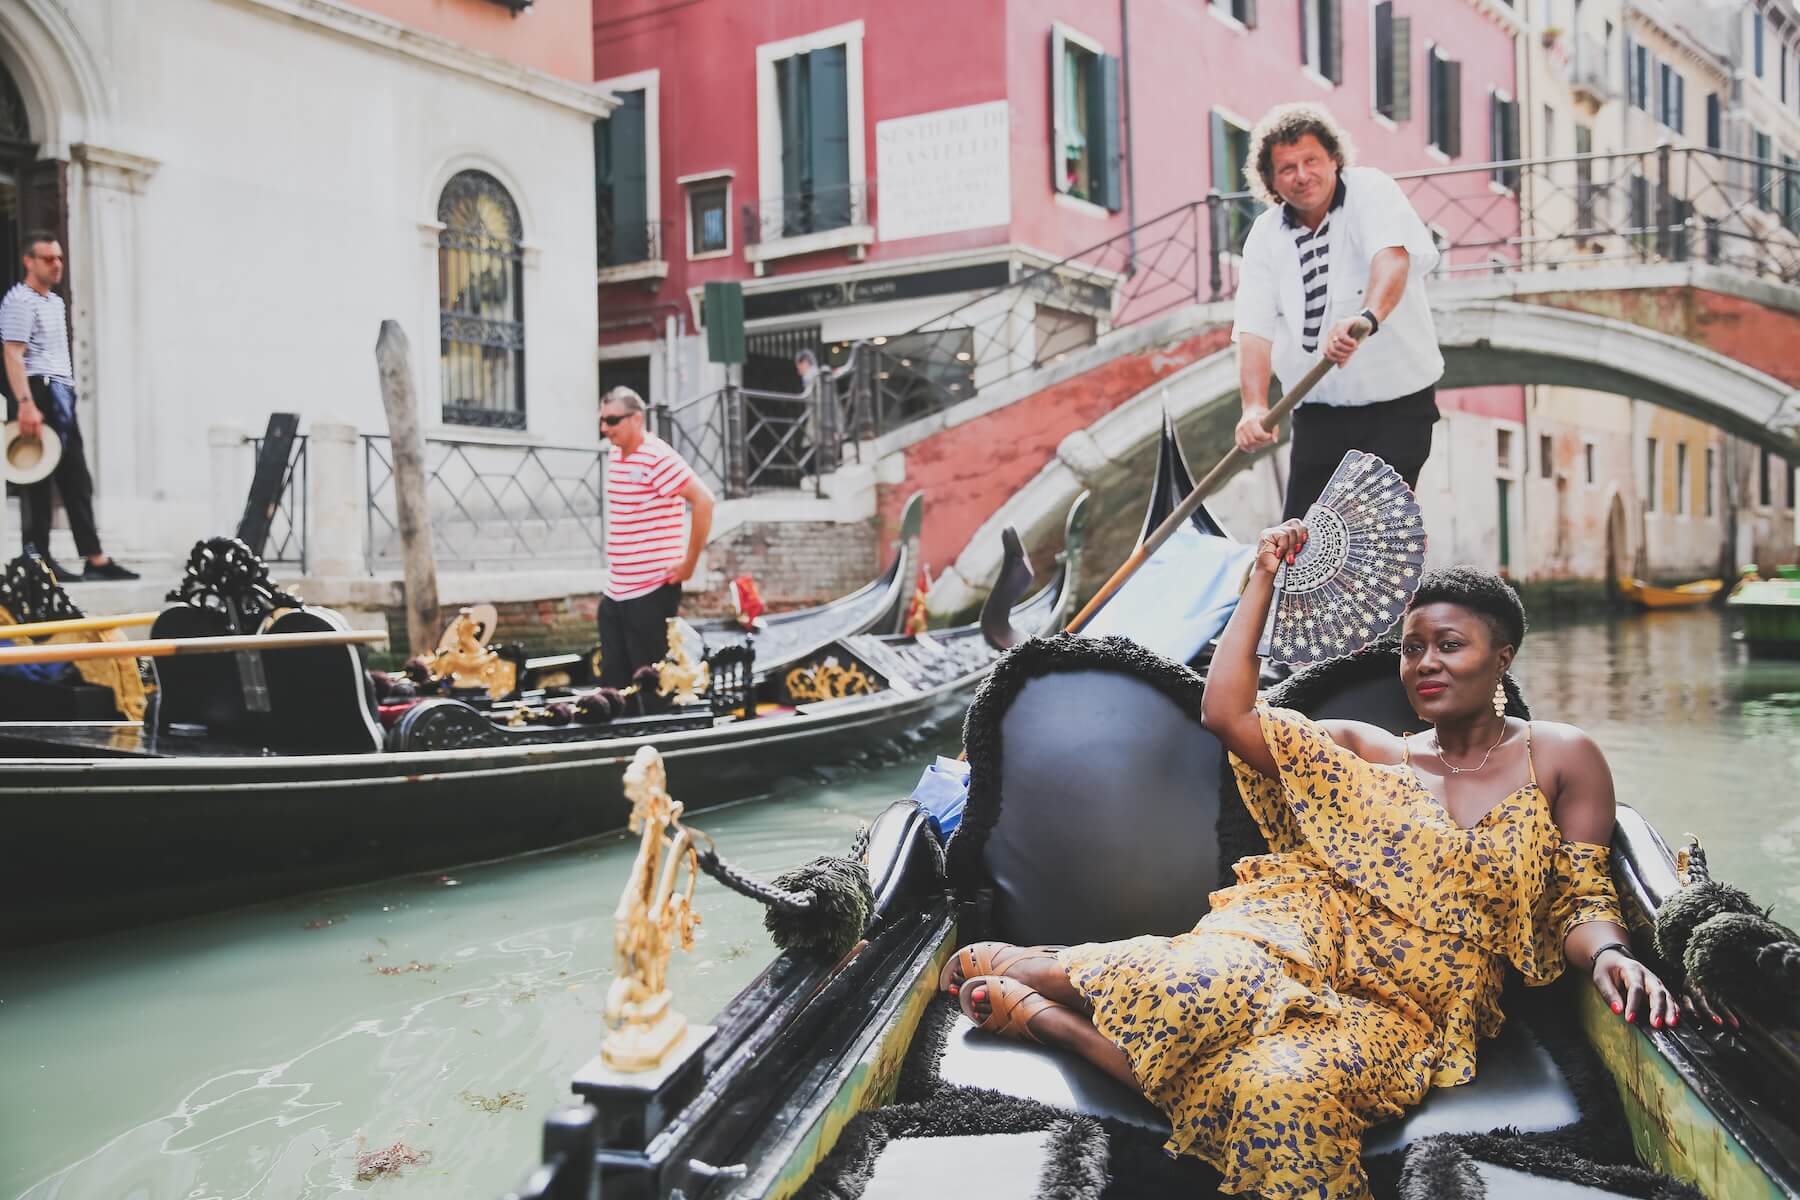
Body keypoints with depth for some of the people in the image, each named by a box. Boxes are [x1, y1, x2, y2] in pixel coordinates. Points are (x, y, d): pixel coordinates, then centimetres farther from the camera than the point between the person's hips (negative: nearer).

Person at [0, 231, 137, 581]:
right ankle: (38, 561, -2)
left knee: (77, 481, 7)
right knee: (39, 481, -6)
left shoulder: (55, 301, 22)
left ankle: (95, 559, 8)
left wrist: (67, 393, 18)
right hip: (40, 393, -9)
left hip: (61, 394, 9)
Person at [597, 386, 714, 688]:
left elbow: (703, 501, -21)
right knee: (612, 682, 11)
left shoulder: (657, 457, -14)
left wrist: (689, 564, -18)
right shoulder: (614, 455, 11)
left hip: (652, 590, -8)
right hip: (615, 591, 8)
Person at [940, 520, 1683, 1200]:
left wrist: (1609, 954, -16)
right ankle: (1032, 967, -14)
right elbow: (1226, 712, 7)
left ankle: (1040, 1015, -21)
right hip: (1303, 935, 1)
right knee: (1215, 984, -40)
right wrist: (1263, 581, 11)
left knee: (1281, 1089, -37)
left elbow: (1582, 905, 8)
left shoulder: (1561, 759, 10)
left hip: (1409, 1013, -1)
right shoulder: (1367, 752, 15)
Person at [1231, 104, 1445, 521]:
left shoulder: (1371, 191, -8)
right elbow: (1255, 326, -6)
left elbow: (1393, 256, -30)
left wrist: (1367, 316, -51)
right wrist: (1255, 405, -23)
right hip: (1317, 413, 5)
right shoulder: (1265, 234, 3)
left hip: (1395, 406, -4)